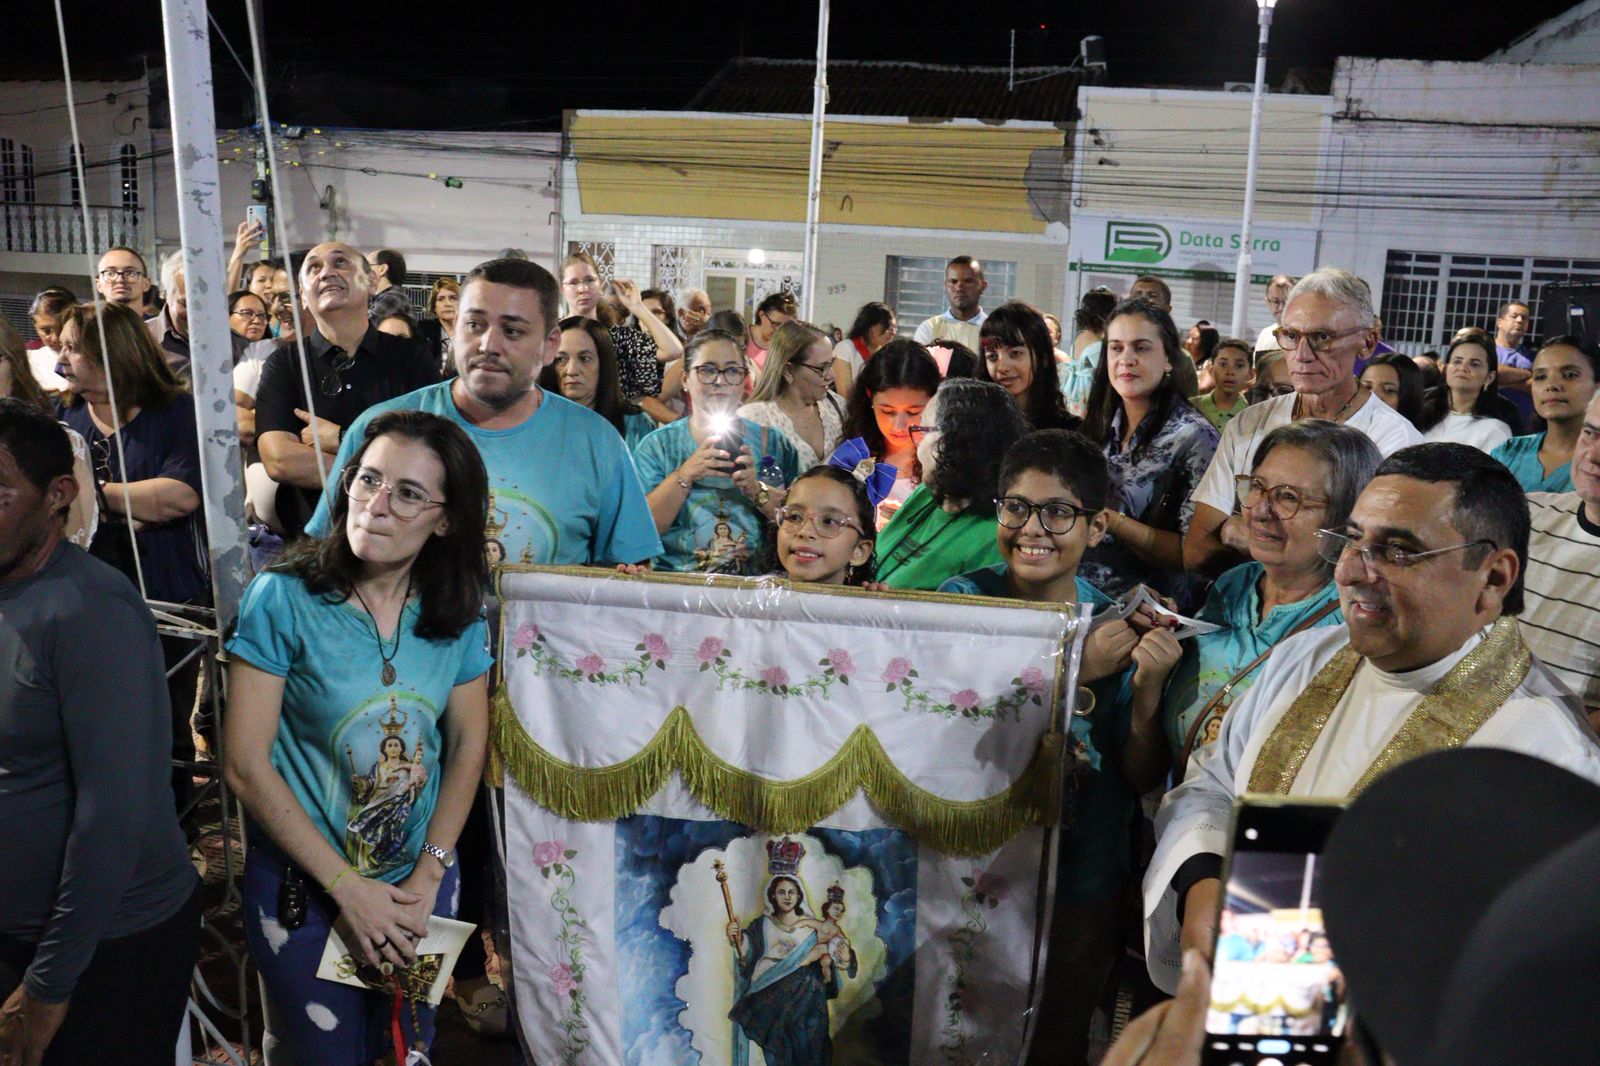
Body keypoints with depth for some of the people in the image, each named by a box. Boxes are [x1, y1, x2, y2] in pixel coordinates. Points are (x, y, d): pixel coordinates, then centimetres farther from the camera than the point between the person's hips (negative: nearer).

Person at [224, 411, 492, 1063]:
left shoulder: (458, 614, -6)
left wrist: (426, 879, -8)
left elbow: (468, 742, -1)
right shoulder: (283, 599, -17)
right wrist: (349, 888, -15)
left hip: (423, 883, 4)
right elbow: (246, 766, -16)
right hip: (302, 888, -3)